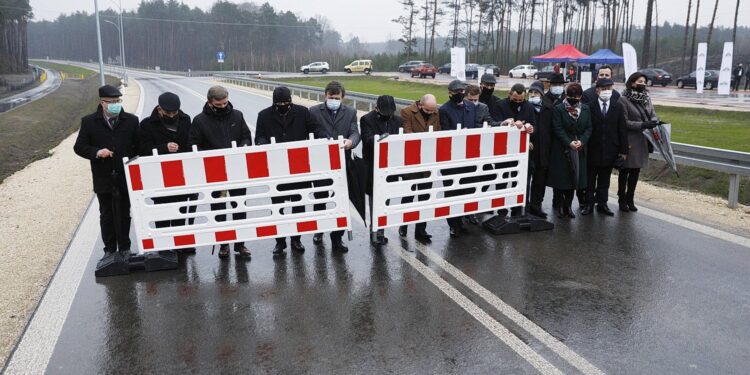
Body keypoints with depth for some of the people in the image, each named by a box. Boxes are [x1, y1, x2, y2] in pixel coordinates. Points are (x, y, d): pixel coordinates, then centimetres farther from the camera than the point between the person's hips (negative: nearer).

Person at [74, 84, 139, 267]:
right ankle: (110, 250, 20)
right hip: (103, 178, 1)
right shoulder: (89, 122, 0)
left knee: (123, 214, 8)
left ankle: (124, 249, 21)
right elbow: (79, 147, 2)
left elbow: (139, 147, 2)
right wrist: (96, 152, -17)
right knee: (106, 215, 10)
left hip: (125, 177, 0)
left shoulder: (131, 120, 1)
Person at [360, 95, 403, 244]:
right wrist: (380, 138, -35)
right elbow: (368, 140, -16)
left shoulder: (397, 120, 9)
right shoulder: (366, 119, -5)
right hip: (374, 166, -4)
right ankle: (377, 232, 7)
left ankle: (377, 229, 21)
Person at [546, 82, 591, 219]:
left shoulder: (585, 109, 7)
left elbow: (588, 128, 5)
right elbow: (558, 129, -10)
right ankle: (559, 205, 12)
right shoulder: (558, 109, -6)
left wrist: (582, 141, -11)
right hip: (561, 149, -4)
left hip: (579, 150, 4)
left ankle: (568, 205, 16)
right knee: (560, 177, 0)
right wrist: (569, 143, -18)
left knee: (574, 177, 6)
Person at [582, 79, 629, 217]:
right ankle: (589, 204, 17)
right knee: (590, 178, 8)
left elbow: (622, 129, 3)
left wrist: (623, 150, -1)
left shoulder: (618, 107, 4)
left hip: (610, 150, 2)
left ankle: (602, 204, 20)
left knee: (605, 179, 11)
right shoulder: (590, 106, -5)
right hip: (593, 150, -2)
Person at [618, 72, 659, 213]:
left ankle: (630, 200, 24)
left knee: (635, 171, 13)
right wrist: (642, 125, -22)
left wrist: (655, 122, -12)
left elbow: (653, 115, 10)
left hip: (642, 141, 6)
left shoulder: (646, 98, 8)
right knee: (625, 171, 6)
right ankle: (622, 200, 18)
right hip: (629, 141, -6)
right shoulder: (624, 99, -11)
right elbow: (624, 122, -14)